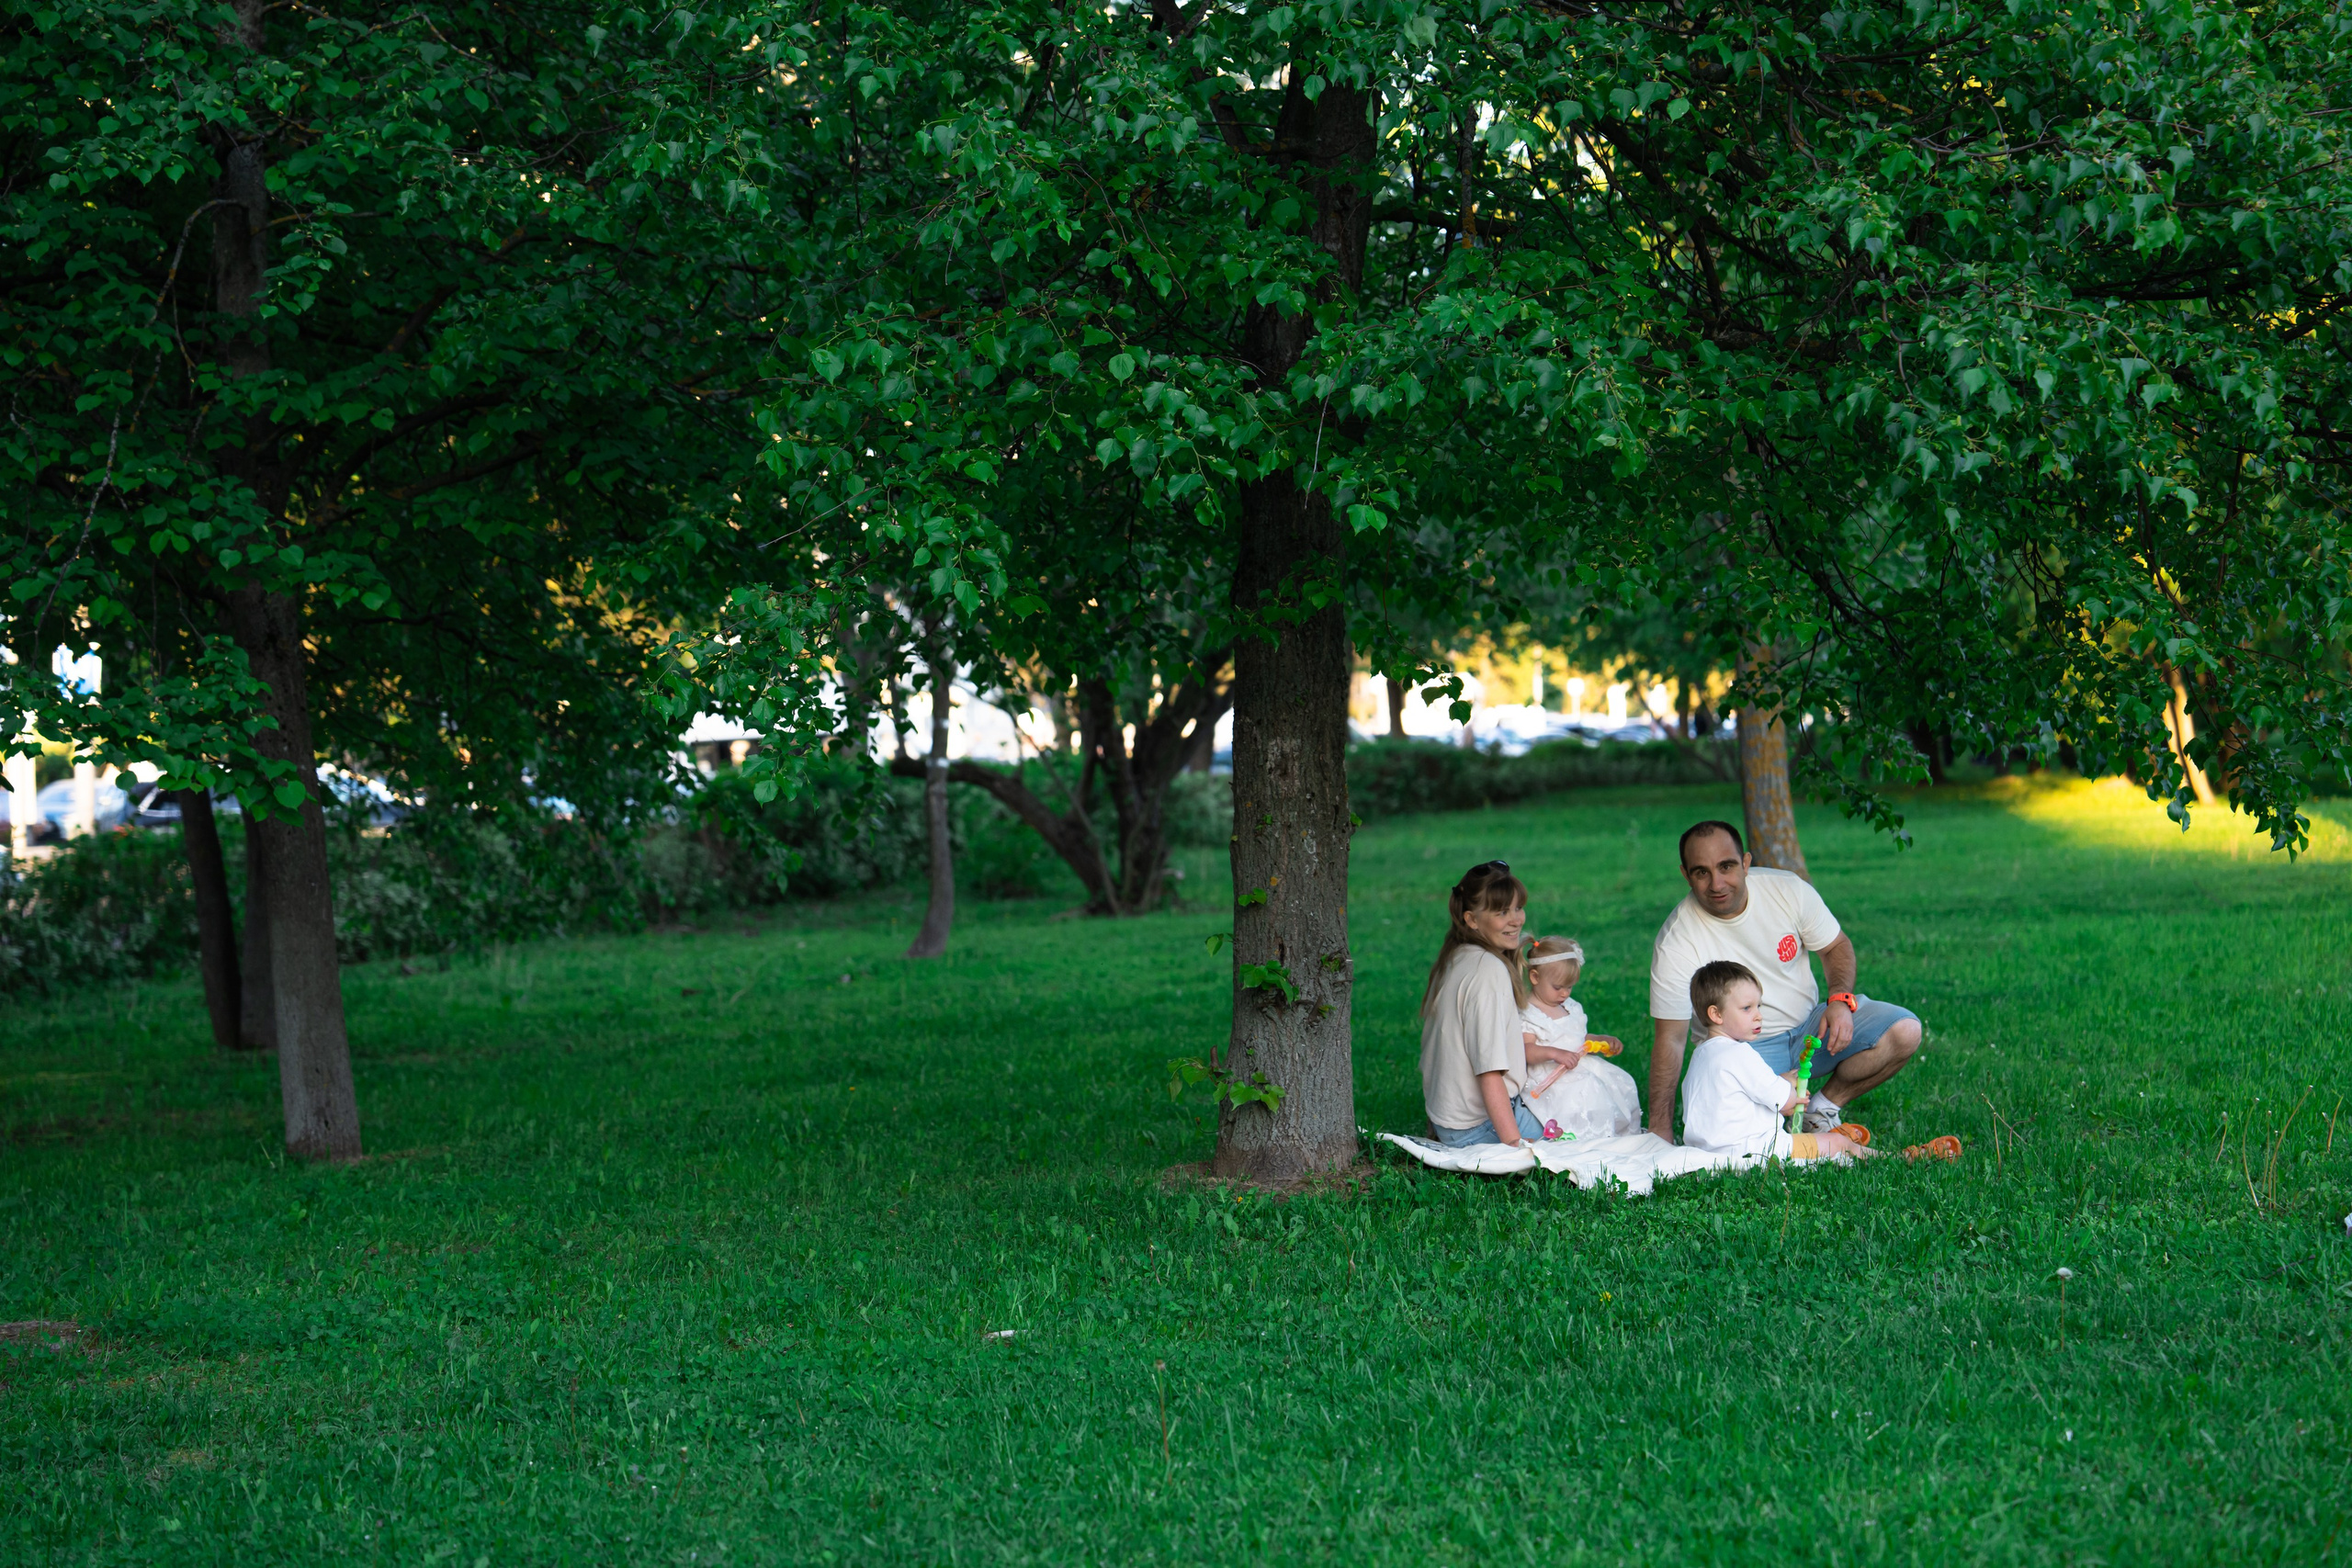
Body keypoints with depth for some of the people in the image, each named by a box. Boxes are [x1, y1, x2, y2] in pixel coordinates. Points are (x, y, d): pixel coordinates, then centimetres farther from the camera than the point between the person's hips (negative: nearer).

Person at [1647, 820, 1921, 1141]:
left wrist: (1840, 1000, -16)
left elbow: (1836, 946, 5)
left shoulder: (1789, 889, -11)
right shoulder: (1675, 943, -20)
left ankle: (1824, 1108, 1)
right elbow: (1670, 1039, -17)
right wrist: (1661, 1131, -19)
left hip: (1809, 1023, 4)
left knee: (1904, 1031, -18)